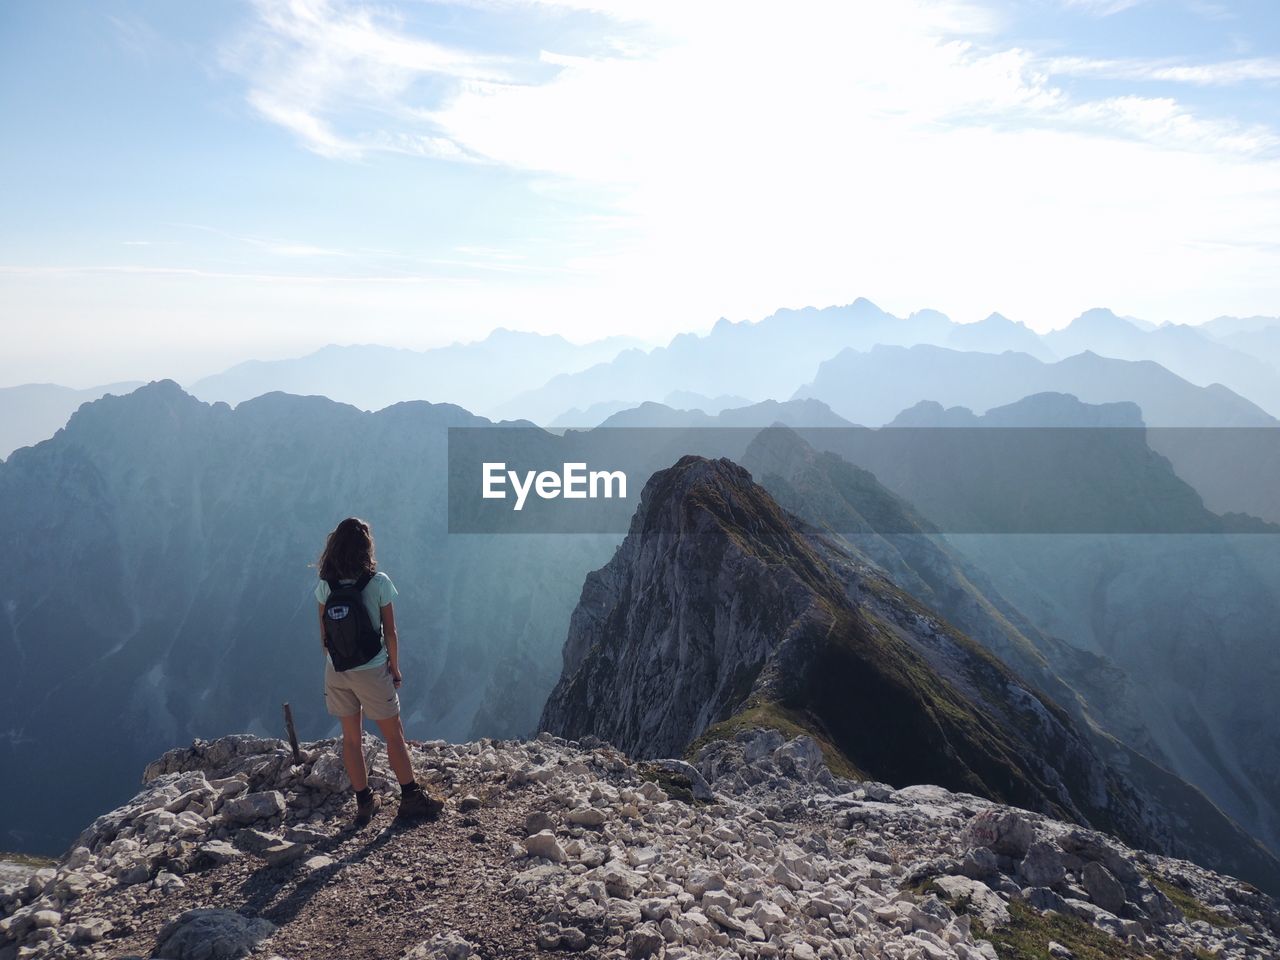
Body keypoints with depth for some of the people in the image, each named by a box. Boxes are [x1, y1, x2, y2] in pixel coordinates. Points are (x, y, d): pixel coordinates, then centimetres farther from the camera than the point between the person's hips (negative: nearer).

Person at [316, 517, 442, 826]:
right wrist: (395, 668, 2)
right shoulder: (379, 582, -14)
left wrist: (333, 663, 15)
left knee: (351, 737, 14)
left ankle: (364, 803, 22)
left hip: (337, 672, 3)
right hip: (372, 671, -3)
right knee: (394, 735, 11)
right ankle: (411, 798, 18)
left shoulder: (325, 586, -4)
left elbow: (324, 633, 2)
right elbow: (390, 632, -9)